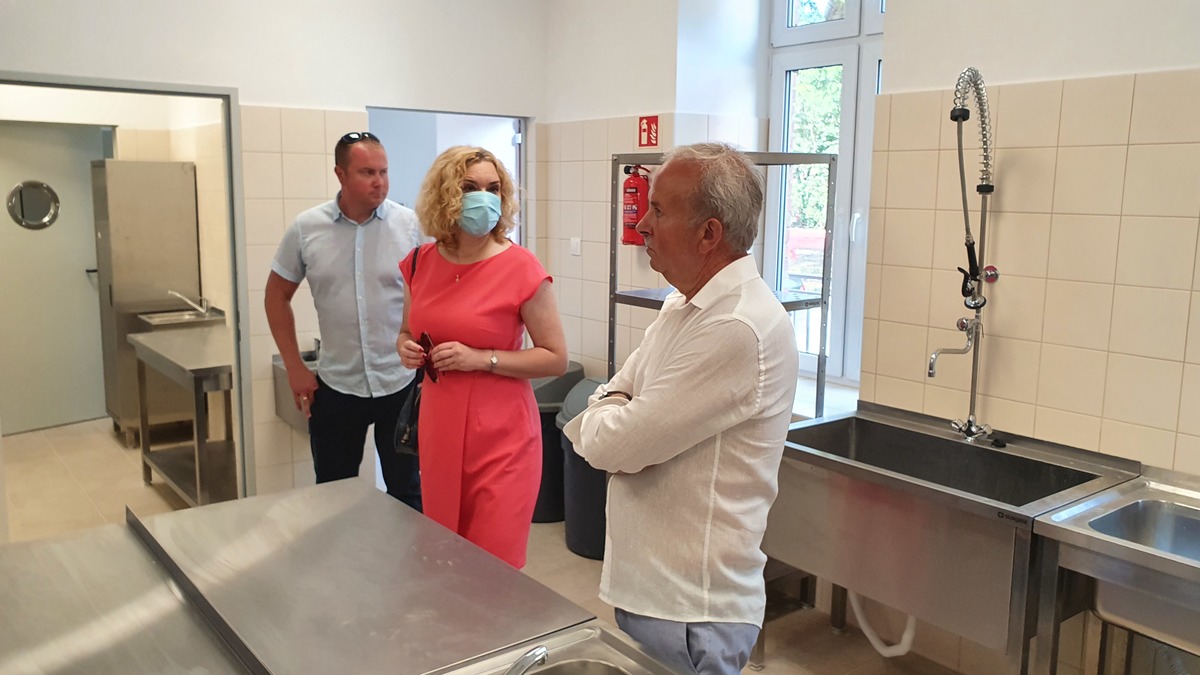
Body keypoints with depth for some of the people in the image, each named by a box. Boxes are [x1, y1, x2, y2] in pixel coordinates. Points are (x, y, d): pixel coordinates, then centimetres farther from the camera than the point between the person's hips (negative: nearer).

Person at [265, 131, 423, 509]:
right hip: (335, 387, 2)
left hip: (402, 384, -1)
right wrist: (294, 368, 3)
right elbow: (277, 295, 8)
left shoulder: (411, 226, -7)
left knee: (407, 492, 13)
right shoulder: (306, 228, -2)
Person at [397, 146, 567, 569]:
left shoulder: (521, 268, -12)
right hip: (438, 428, 5)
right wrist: (405, 347, -3)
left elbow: (556, 359, -8)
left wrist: (481, 359, -17)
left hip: (501, 434, -5)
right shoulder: (421, 263, 3)